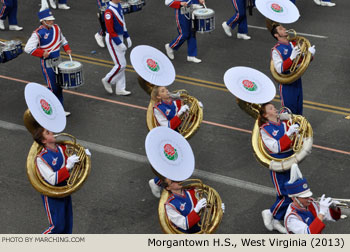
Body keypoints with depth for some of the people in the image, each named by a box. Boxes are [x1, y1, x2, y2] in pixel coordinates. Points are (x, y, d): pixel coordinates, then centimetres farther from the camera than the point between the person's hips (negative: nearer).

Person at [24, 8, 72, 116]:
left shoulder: (56, 28, 4)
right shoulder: (38, 33, -18)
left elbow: (62, 39, 22)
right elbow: (28, 48, -24)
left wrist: (67, 48, 6)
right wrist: (42, 53, -26)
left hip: (57, 61, 7)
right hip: (47, 64, -7)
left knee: (59, 86, 12)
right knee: (53, 88, -5)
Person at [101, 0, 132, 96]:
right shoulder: (109, 11, -23)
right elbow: (111, 31, -22)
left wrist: (127, 37, 13)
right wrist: (120, 44, -22)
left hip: (119, 37, 9)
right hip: (112, 40, -9)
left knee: (122, 64, 11)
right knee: (121, 65, -6)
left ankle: (120, 89, 19)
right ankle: (107, 80, 17)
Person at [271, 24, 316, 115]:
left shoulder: (294, 44, 6)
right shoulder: (276, 50, -13)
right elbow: (280, 69, -23)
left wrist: (310, 53, -10)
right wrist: (292, 57, -31)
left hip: (297, 80, 6)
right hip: (286, 84, -6)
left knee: (299, 108, 16)